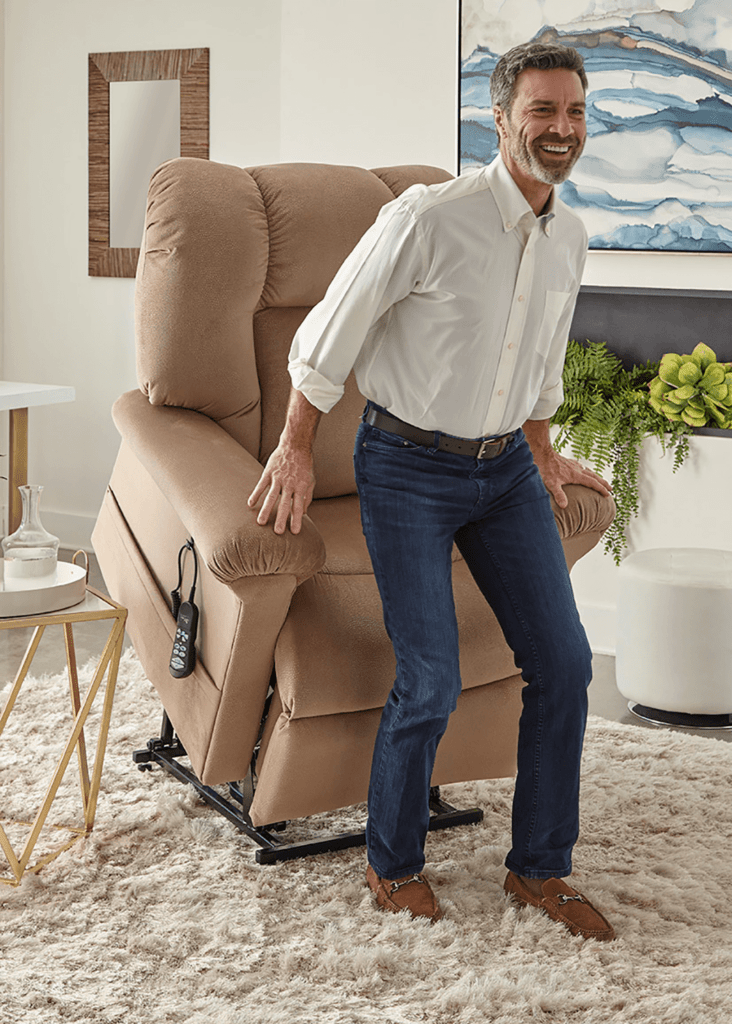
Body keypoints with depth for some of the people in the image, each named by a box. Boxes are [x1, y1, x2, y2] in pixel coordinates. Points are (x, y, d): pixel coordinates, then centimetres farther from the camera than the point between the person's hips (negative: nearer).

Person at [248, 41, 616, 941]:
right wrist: (296, 451, -6)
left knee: (564, 663, 2)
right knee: (430, 684, -8)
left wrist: (543, 456, 24)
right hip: (409, 469, -6)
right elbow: (329, 336, -11)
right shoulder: (428, 218, -19)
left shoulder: (569, 238, 3)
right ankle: (393, 865, 18)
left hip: (504, 468, 7)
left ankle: (539, 868, 18)